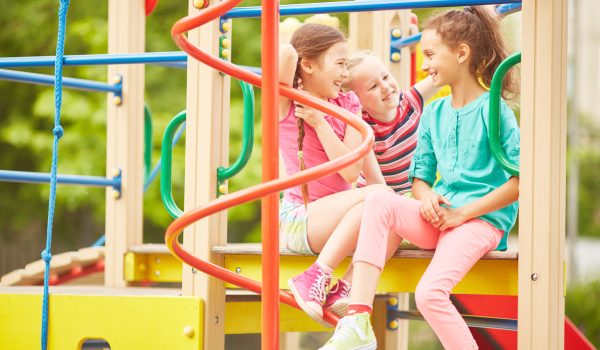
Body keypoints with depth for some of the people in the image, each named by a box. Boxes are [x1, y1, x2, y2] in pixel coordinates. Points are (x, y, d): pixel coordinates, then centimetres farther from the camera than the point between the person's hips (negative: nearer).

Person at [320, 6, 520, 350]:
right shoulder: (433, 113, 14)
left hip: (481, 220, -6)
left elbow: (522, 179, -14)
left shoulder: (493, 110, -7)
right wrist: (426, 195, -6)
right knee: (378, 200, -20)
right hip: (438, 218, 6)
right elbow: (421, 175, 19)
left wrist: (463, 212, -14)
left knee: (430, 293, -28)